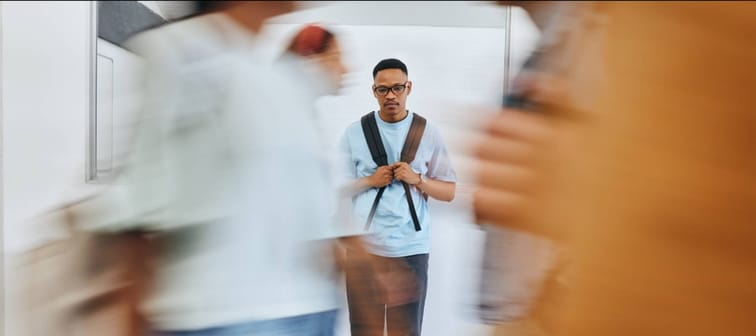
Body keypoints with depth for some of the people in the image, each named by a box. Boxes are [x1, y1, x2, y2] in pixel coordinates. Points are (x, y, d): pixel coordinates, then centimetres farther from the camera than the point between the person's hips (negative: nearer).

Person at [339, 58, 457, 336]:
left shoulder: (428, 134, 4)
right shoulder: (354, 133, 3)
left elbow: (449, 192, 5)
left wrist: (417, 179, -12)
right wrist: (370, 181, -12)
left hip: (411, 249, 0)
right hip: (363, 247, 0)